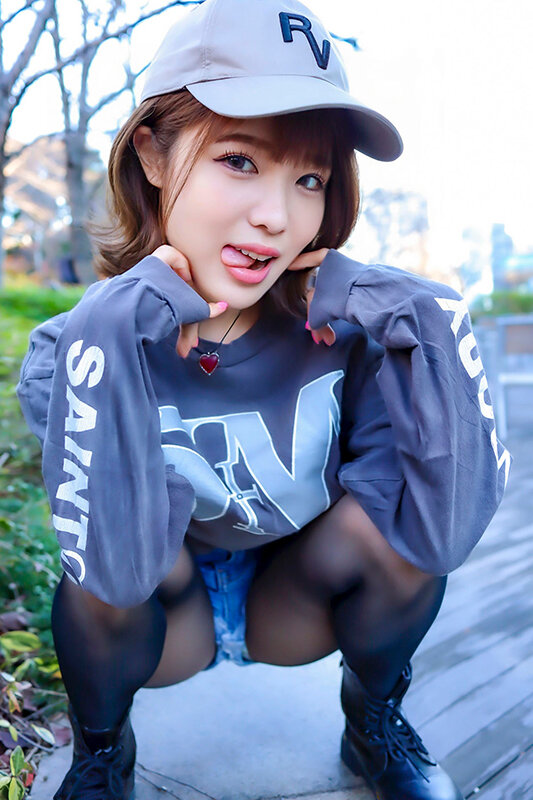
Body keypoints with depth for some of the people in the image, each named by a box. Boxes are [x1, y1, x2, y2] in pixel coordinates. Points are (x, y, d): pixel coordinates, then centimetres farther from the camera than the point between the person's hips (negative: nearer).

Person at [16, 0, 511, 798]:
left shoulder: (339, 324, -22)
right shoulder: (88, 339, -24)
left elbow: (445, 530, -30)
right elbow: (116, 568, -37)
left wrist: (428, 314, -34)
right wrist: (112, 331, -39)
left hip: (299, 604, 1)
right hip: (160, 622, 0)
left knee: (392, 519, -26)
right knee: (103, 572, -31)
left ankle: (376, 723, 8)